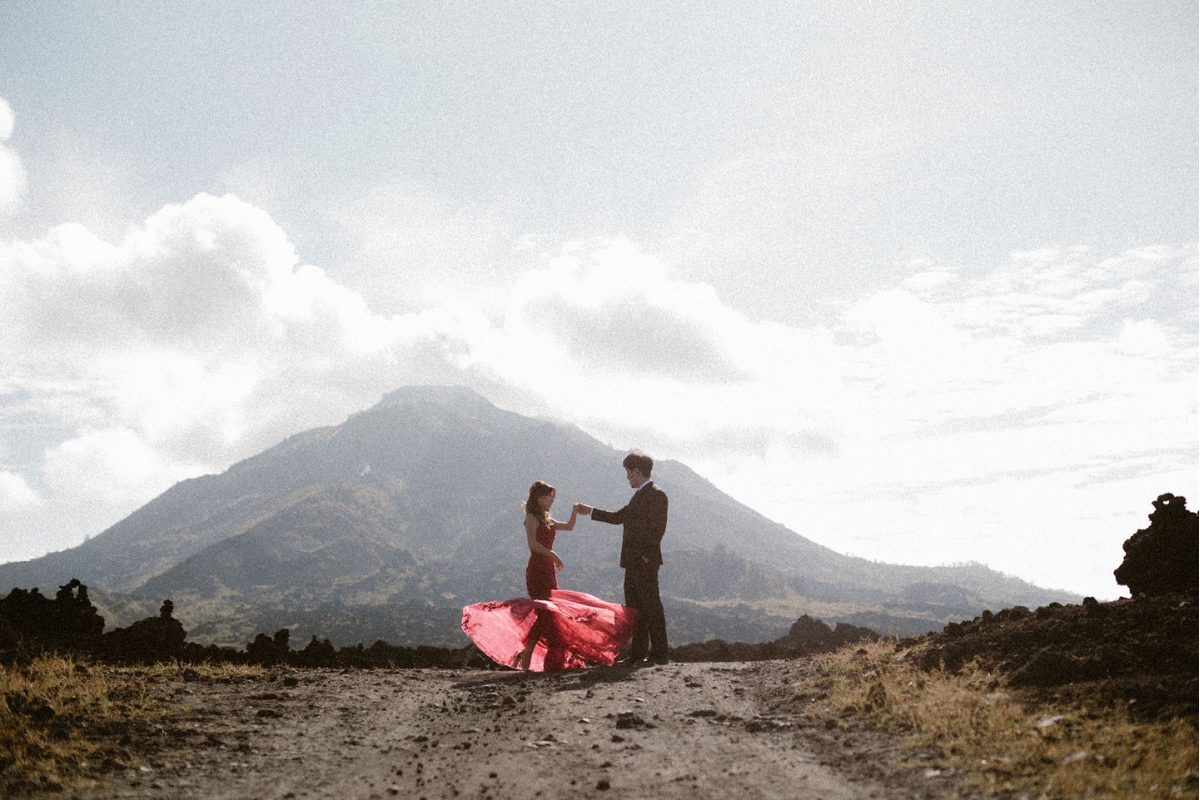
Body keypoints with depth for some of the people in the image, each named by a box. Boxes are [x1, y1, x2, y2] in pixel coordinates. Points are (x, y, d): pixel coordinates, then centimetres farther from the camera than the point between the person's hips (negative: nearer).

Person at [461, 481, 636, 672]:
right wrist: (553, 554, -27)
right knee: (544, 613, -14)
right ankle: (525, 655, -12)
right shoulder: (532, 518, -7)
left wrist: (574, 512, 9)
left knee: (551, 615, 5)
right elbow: (532, 543, -20)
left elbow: (569, 527, 25)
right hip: (537, 569, -9)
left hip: (549, 570, 9)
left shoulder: (547, 520, 18)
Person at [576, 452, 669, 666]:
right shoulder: (639, 496, 19)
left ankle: (659, 654, -4)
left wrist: (647, 555, -21)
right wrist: (591, 511, 28)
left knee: (651, 607, -7)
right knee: (634, 608, 11)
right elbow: (619, 517, 27)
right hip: (633, 561, 10)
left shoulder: (656, 495, -10)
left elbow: (658, 528, -17)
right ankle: (638, 654, 15)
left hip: (645, 562, -10)